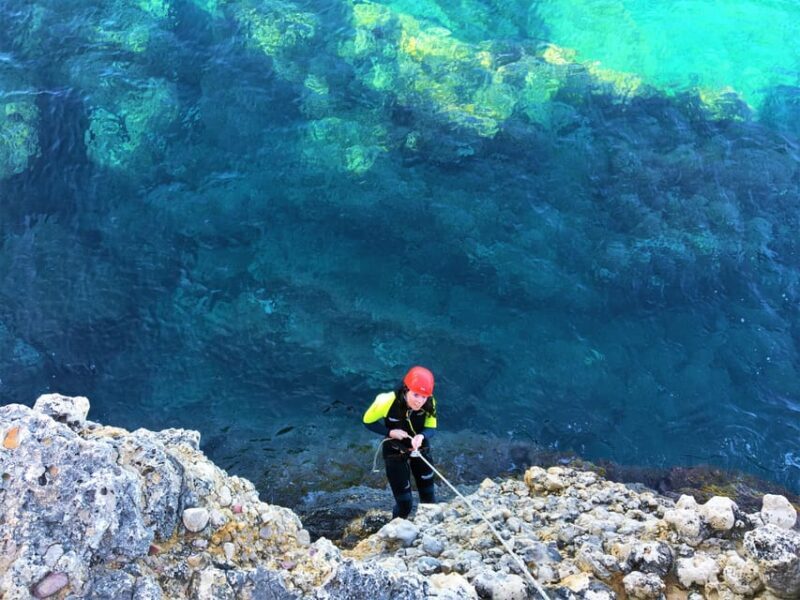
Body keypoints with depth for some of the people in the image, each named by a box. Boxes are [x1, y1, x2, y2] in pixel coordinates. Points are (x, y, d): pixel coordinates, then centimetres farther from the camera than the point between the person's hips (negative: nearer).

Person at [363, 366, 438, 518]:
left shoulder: (429, 403, -25)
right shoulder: (388, 401, -32)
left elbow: (431, 428, -11)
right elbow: (368, 422, -16)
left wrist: (421, 436, -34)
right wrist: (390, 432, -30)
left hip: (421, 450, 3)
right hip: (395, 454, -3)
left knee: (429, 499, 12)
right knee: (405, 503, -1)